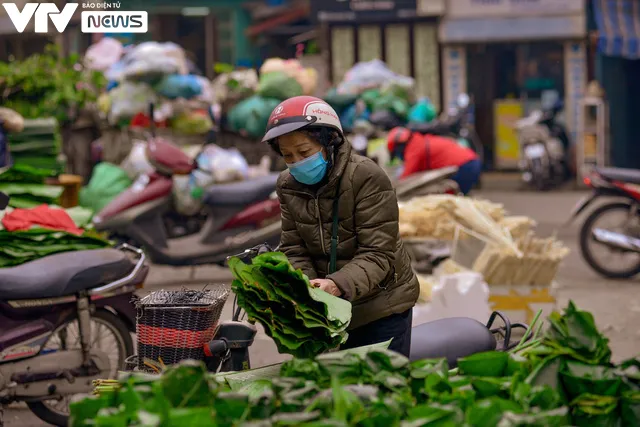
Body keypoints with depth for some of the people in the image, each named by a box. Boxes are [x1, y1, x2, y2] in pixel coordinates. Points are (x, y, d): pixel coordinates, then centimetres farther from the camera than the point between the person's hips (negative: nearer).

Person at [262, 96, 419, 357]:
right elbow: (294, 250, -1)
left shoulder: (366, 177, -17)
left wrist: (339, 284, -38)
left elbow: (378, 254, -21)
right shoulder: (288, 186, 2)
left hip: (381, 305, -5)